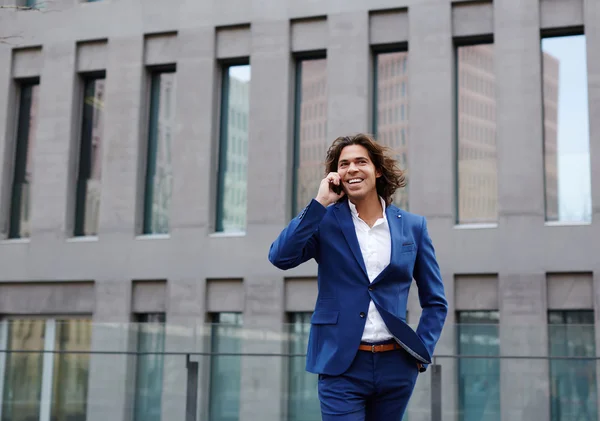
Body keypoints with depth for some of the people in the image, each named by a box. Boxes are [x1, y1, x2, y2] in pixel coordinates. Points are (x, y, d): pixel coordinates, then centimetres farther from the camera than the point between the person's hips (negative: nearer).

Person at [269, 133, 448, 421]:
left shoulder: (412, 226, 6)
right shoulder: (326, 221, 1)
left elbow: (435, 301, 12)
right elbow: (280, 257, -17)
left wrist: (422, 352, 0)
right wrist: (319, 203, -14)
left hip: (396, 365, 3)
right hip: (341, 365, -2)